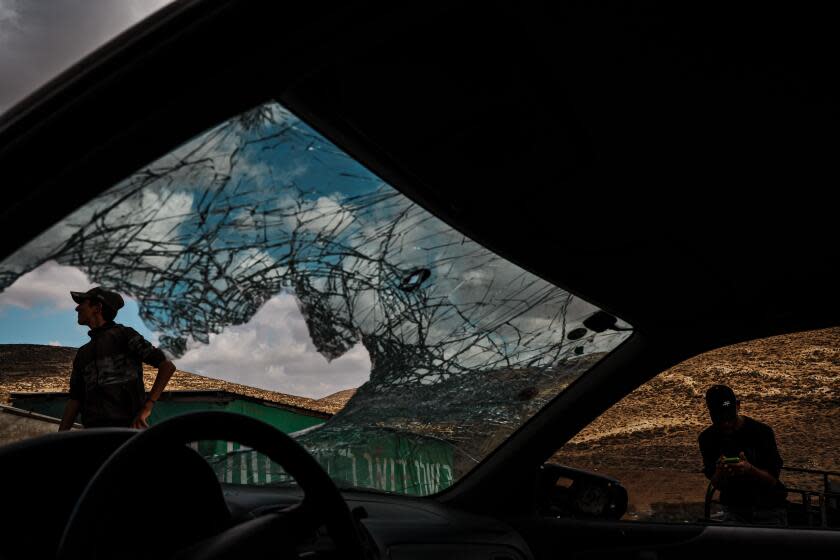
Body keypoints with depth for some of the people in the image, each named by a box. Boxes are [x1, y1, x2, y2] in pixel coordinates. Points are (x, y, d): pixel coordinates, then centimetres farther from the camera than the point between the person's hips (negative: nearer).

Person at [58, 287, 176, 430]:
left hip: (127, 427, -6)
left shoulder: (124, 335, 7)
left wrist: (147, 407, -11)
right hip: (94, 431, 6)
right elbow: (75, 400, 23)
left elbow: (167, 366, -2)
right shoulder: (82, 353, 26)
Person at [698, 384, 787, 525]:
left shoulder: (762, 431, -14)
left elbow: (773, 480, -13)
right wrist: (720, 472, -28)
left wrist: (750, 470, -33)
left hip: (768, 508, -1)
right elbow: (718, 485, -5)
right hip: (734, 509, 1)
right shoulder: (707, 438, -6)